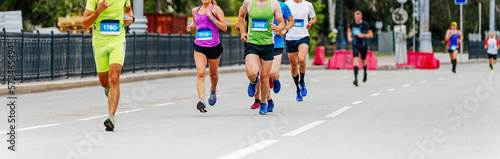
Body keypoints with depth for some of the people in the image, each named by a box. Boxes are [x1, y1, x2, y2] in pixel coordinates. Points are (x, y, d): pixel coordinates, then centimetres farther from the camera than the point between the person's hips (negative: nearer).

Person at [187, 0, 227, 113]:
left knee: (213, 74, 15)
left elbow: (224, 27, -7)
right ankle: (201, 101, -27)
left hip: (214, 46, -1)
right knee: (201, 73, -18)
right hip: (199, 47, 1)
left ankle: (213, 91, 49)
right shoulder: (195, 10, 9)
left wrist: (212, 18, -17)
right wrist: (191, 26, 9)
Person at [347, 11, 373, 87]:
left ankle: (365, 72, 50)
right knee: (356, 60, -18)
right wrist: (349, 37, 3)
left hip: (363, 45, -1)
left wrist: (363, 35, -23)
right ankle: (356, 79, -26)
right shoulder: (352, 24, 1)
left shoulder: (365, 24, -9)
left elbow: (371, 35, -7)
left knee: (363, 61, 14)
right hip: (355, 46, 1)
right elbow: (349, 30, 23)